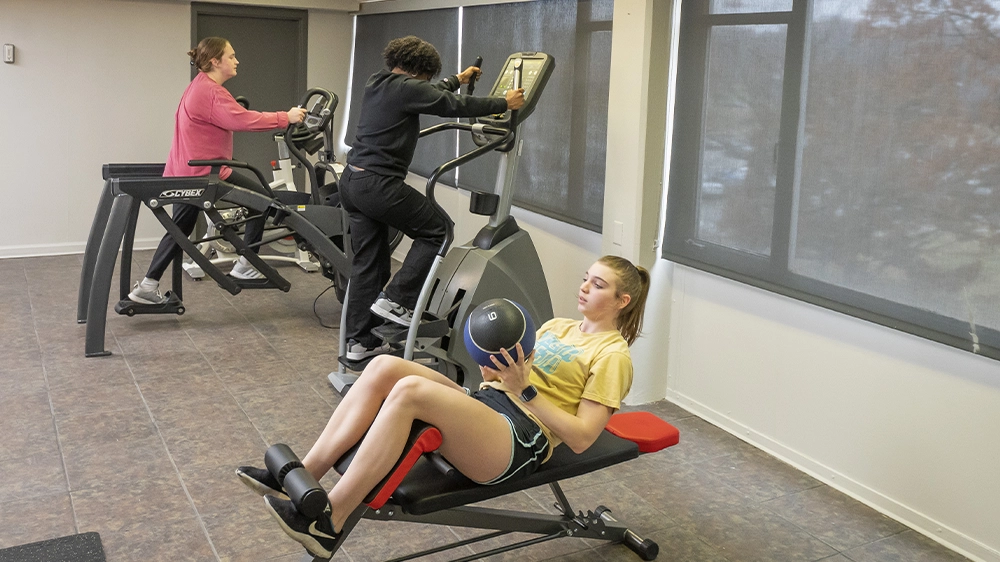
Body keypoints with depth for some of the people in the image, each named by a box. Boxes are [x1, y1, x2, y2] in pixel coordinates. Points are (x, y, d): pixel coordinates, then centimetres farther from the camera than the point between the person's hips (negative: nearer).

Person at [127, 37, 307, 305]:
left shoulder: (199, 87, 18)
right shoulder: (211, 92, -19)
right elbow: (244, 120, -27)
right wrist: (286, 118, -22)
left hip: (184, 173, 11)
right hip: (204, 173, -11)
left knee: (179, 230, 17)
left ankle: (147, 286, 18)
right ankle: (245, 266, 7)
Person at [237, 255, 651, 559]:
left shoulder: (613, 356, 2)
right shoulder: (558, 326, 25)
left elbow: (580, 438, -8)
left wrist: (526, 390, -13)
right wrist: (497, 370, 1)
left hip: (521, 441, -8)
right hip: (487, 402, 8)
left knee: (409, 390, -31)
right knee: (385, 366, -17)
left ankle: (329, 523, -28)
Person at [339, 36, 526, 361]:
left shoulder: (377, 83, 16)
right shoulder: (406, 88, -10)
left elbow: (428, 94, 32)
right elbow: (455, 105, -7)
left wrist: (457, 80, 46)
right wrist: (504, 104, 5)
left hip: (352, 180, 10)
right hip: (378, 184, -9)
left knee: (369, 261, 14)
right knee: (435, 230, 6)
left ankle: (359, 340, 18)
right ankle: (395, 300, 1)